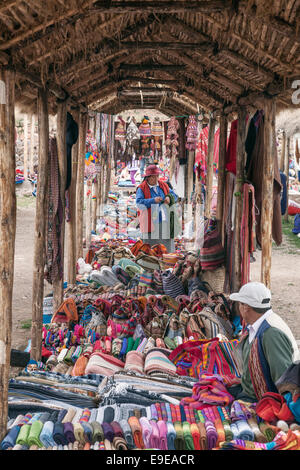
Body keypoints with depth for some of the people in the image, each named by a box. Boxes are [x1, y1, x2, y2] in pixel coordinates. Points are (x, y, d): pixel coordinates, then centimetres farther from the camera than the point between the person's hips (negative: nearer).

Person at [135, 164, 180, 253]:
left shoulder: (163, 185, 15)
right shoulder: (141, 189, 0)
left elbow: (175, 196, 19)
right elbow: (139, 203, -12)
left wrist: (169, 197, -4)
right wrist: (153, 200, -22)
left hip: (164, 222, 4)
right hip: (151, 224, -4)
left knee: (167, 248, 2)